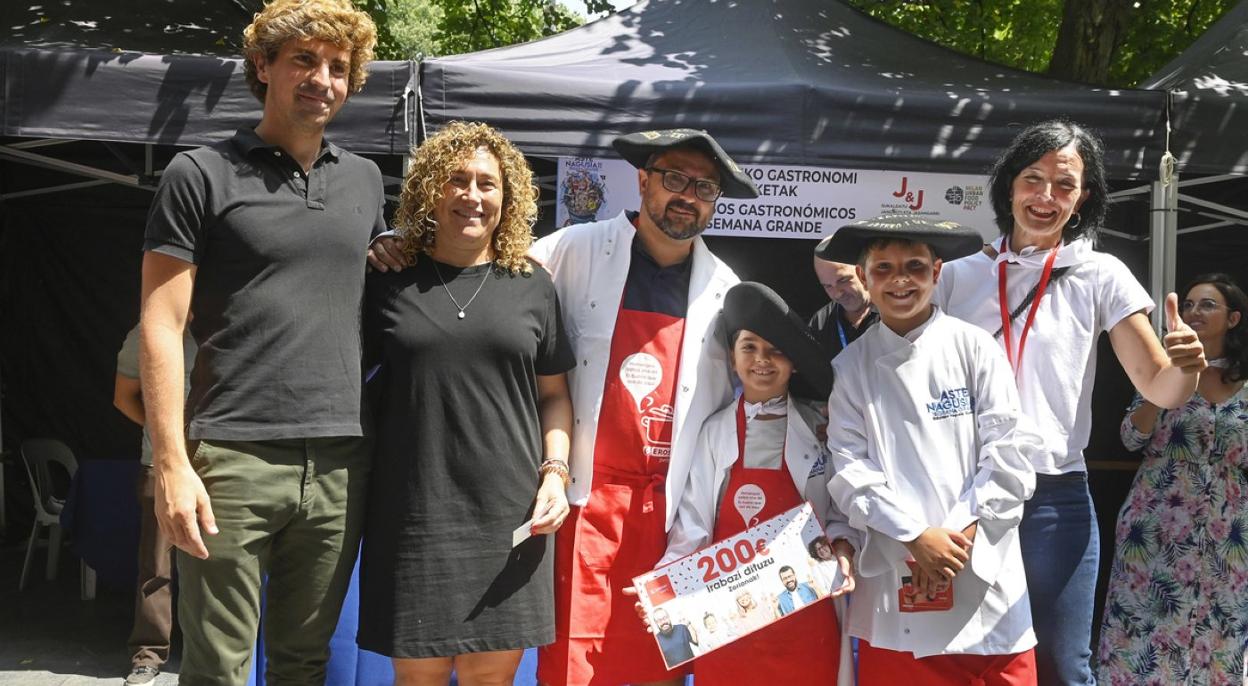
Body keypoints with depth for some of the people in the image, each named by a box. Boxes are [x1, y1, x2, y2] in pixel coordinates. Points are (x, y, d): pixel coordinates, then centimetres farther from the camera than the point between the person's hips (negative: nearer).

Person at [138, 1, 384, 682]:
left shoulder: (365, 180, 16)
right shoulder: (201, 175, 1)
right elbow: (161, 326, -4)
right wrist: (172, 463, -13)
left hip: (340, 463, 4)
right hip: (233, 458, -4)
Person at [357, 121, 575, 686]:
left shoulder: (533, 288, 9)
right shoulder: (390, 283, 6)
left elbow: (554, 394, 13)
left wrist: (555, 471, -1)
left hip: (509, 513, 1)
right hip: (415, 512, -1)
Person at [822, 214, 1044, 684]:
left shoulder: (973, 347, 3)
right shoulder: (851, 366, 6)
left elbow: (1010, 447, -2)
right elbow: (849, 466, -1)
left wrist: (963, 531, -10)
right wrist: (915, 537, -11)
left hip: (983, 569, -1)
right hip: (896, 578, 1)